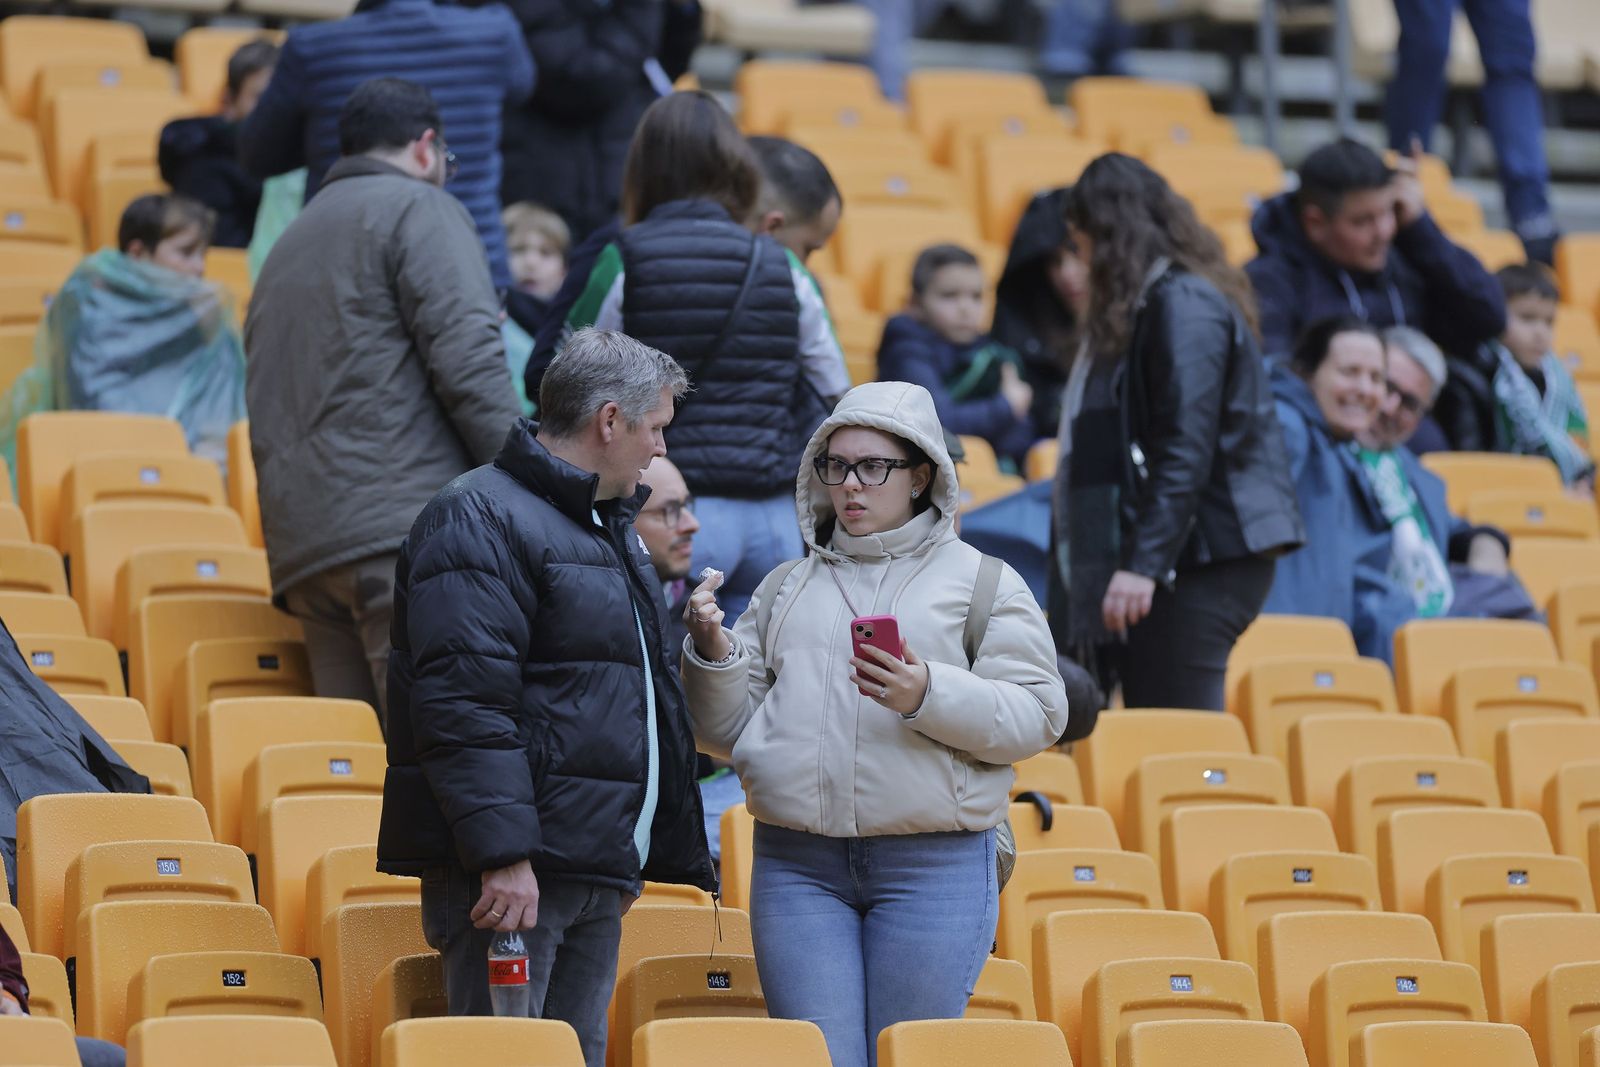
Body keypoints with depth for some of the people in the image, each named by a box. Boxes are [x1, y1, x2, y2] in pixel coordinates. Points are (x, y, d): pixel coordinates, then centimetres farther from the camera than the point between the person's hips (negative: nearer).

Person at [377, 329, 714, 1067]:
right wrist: (502, 853, -25)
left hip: (596, 865, 9)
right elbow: (464, 702, -20)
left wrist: (636, 855, 26)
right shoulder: (480, 518, -11)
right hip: (512, 867, -9)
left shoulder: (605, 526, 22)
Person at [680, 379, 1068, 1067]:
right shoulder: (787, 587, 17)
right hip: (797, 865, 3)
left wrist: (929, 695, -18)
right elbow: (728, 731, 15)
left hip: (934, 870, -2)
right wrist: (712, 654, -3)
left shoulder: (984, 584, 7)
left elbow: (1037, 715, -5)